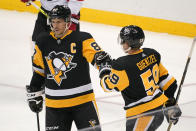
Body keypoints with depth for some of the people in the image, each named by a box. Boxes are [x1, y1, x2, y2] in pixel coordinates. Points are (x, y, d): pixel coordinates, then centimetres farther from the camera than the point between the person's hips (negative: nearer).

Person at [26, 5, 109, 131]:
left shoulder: (82, 39, -8)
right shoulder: (43, 42, 5)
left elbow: (98, 56, -19)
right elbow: (39, 70, 16)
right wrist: (34, 94, 18)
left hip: (82, 100, -3)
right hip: (54, 104, 3)